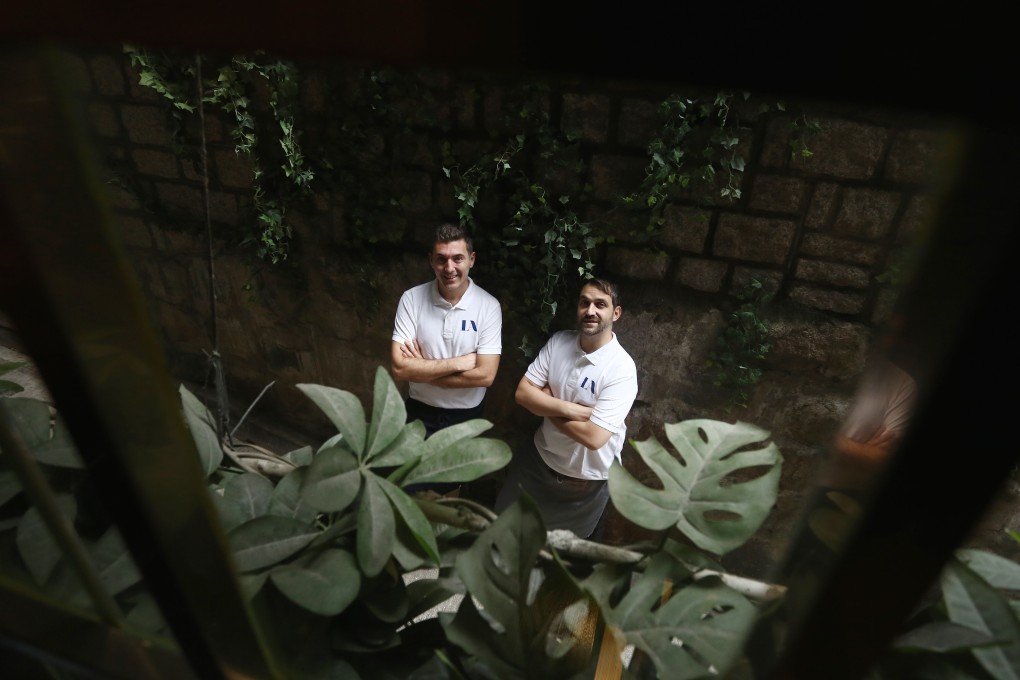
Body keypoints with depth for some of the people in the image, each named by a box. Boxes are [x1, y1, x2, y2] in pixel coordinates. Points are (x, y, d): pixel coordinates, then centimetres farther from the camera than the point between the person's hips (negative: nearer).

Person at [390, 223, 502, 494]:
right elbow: (398, 367, -21)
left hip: (466, 416, 1)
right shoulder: (411, 299, -15)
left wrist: (422, 370, -20)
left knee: (449, 488, 25)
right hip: (420, 413, 0)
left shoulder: (488, 306, -17)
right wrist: (458, 362, -24)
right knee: (411, 493, 14)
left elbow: (485, 375, -22)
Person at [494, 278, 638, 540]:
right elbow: (523, 392, -11)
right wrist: (570, 409, -25)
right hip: (538, 460, 5)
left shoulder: (622, 368, -25)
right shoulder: (559, 342, -9)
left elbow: (594, 436, -30)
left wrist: (547, 403, -17)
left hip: (585, 481, -4)